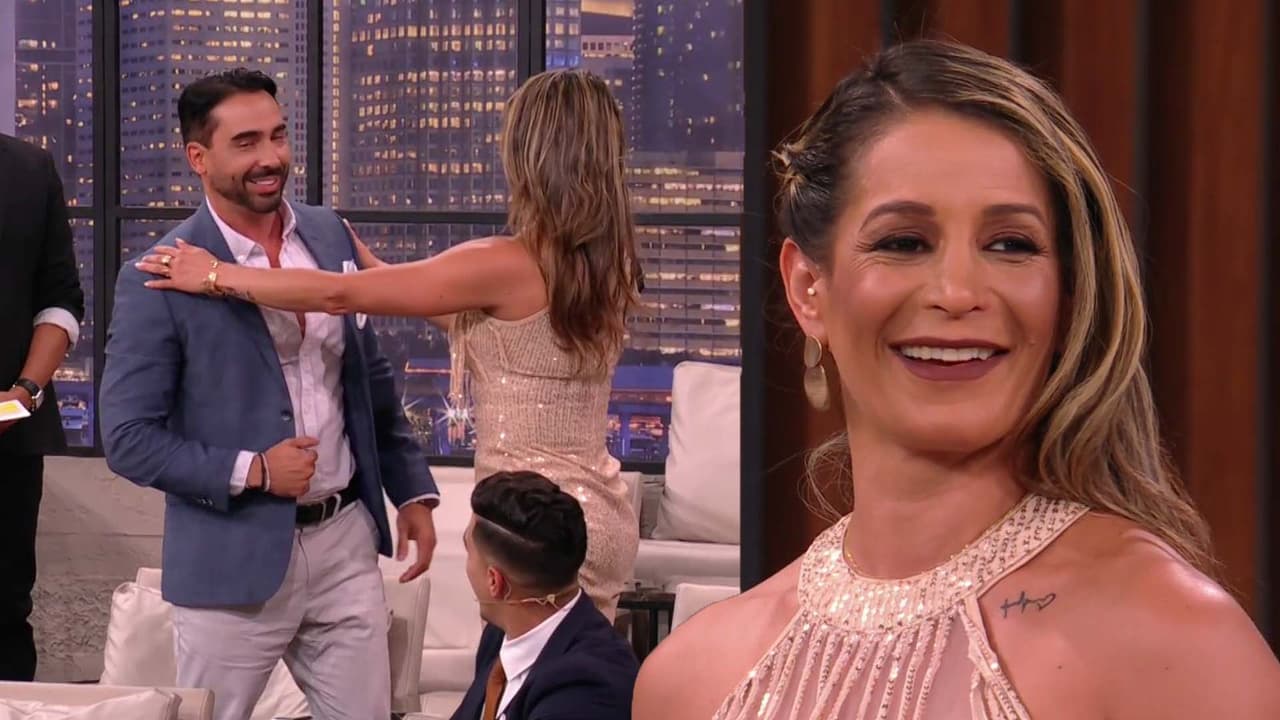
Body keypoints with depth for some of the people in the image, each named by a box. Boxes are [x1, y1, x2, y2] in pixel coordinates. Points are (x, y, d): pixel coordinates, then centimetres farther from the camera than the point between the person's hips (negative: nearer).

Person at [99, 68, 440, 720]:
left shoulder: (329, 237, 7)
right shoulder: (158, 280, -11)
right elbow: (127, 439, -10)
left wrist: (412, 491, 12)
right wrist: (251, 472, -16)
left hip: (345, 543, 5)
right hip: (235, 560, -4)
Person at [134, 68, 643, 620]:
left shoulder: (509, 266, -17)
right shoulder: (606, 265, 6)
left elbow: (339, 295, -14)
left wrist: (216, 277, -2)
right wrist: (366, 263, 21)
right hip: (600, 513, 8)